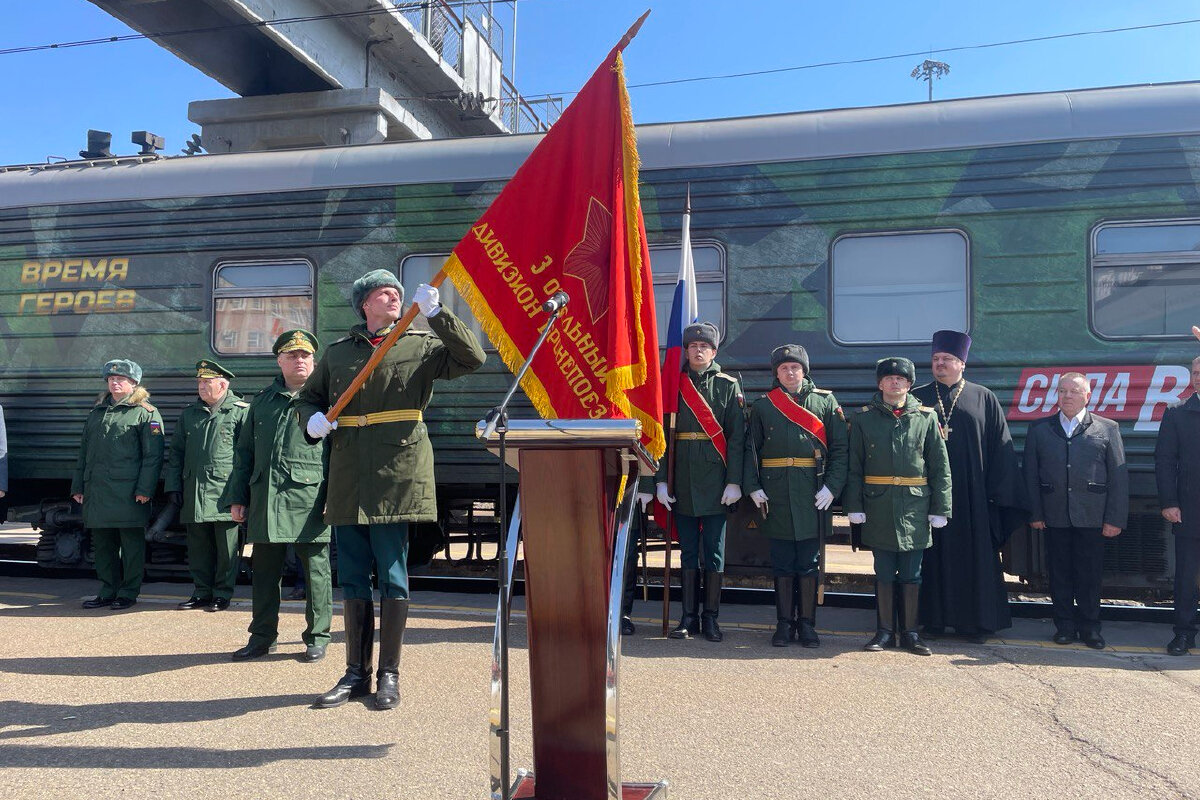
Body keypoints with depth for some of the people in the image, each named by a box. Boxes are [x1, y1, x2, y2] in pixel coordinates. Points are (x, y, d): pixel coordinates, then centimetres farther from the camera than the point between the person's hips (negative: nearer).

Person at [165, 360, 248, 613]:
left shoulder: (241, 411, -1)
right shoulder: (189, 414, 16)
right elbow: (175, 452, 18)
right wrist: (173, 486, 9)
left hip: (225, 492, -5)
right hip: (194, 494, 5)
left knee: (226, 547, 1)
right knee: (198, 546, 11)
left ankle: (222, 594, 12)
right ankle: (202, 592, 23)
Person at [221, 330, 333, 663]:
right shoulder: (262, 401, 16)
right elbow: (244, 452, 18)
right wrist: (236, 497, 12)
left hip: (309, 500, -4)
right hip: (265, 500, 4)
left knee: (316, 570, 2)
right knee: (264, 570, 11)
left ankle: (317, 638, 14)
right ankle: (262, 637, 24)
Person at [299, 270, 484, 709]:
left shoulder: (421, 345, 4)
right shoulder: (337, 352, 13)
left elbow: (472, 358, -9)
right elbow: (308, 396, 24)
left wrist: (436, 312, -17)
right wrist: (312, 419, 1)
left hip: (397, 479, -3)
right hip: (347, 483, 4)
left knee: (392, 579, 2)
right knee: (352, 581, 10)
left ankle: (389, 674, 14)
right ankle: (356, 672, 22)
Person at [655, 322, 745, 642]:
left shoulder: (728, 386, 4)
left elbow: (737, 437, -1)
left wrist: (734, 482, -8)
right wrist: (661, 480, -2)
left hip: (715, 483, -1)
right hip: (682, 485, 2)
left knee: (714, 553, 4)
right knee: (687, 552, 8)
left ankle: (711, 618, 14)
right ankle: (689, 617, 16)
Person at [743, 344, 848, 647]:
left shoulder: (825, 402, 7)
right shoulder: (762, 406, 9)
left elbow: (839, 448, 3)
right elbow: (751, 449, 8)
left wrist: (832, 486, -8)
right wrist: (752, 486, -3)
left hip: (812, 494, 0)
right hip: (776, 494, 1)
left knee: (809, 562, 5)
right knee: (782, 563, 6)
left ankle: (807, 624, 16)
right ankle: (784, 624, 16)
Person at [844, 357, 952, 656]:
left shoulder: (926, 417, 5)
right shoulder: (864, 419, 4)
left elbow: (940, 466, 5)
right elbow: (854, 466, 3)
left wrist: (939, 509, 0)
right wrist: (854, 506, -3)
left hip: (915, 506, 0)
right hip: (879, 506, 0)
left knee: (911, 574, 7)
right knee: (884, 573, 6)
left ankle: (910, 632, 18)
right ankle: (885, 631, 17)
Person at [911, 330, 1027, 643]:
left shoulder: (983, 398, 7)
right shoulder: (916, 399, 7)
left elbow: (1000, 447, 4)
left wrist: (999, 494, -2)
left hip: (971, 496, 0)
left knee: (974, 557, 5)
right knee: (934, 557, 5)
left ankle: (976, 622, 15)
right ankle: (934, 617, 15)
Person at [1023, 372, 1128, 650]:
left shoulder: (1107, 429, 6)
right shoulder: (1039, 429, 8)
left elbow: (1119, 476, 2)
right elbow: (1031, 473, 6)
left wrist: (1115, 519, -4)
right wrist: (1035, 513, 0)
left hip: (1092, 517, -1)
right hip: (1054, 517, 1)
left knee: (1090, 575, 6)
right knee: (1059, 574, 7)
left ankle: (1090, 627, 20)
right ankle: (1065, 625, 19)